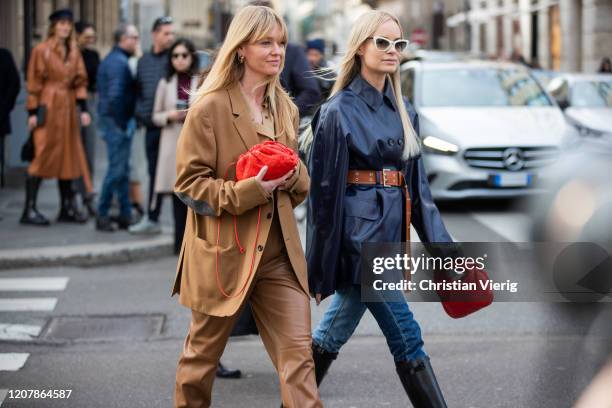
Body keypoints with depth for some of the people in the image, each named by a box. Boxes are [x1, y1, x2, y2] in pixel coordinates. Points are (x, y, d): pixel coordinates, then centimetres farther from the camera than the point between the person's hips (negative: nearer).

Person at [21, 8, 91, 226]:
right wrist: (33, 111, -10)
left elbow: (80, 81, 12)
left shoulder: (74, 51, 12)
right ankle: (29, 209, -5)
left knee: (69, 157, 8)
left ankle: (67, 208, 14)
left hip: (68, 108, 6)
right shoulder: (41, 50, -4)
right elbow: (34, 83, -6)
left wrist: (83, 108, 3)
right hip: (48, 107, -6)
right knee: (43, 156, -9)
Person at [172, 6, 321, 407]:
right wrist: (248, 191, -22)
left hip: (279, 253, 5)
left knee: (299, 352, -4)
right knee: (204, 353, 12)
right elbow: (188, 183, -11)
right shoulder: (210, 108, -11)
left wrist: (292, 177, -5)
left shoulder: (286, 109, 10)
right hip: (223, 254, -5)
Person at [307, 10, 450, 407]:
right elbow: (325, 191, -9)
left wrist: (441, 245, 9)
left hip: (389, 231, 7)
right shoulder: (339, 111, -8)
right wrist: (321, 270, -9)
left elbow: (417, 183, 15)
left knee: (333, 332, 15)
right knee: (407, 340, -6)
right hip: (360, 234, -7)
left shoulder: (404, 111, 12)